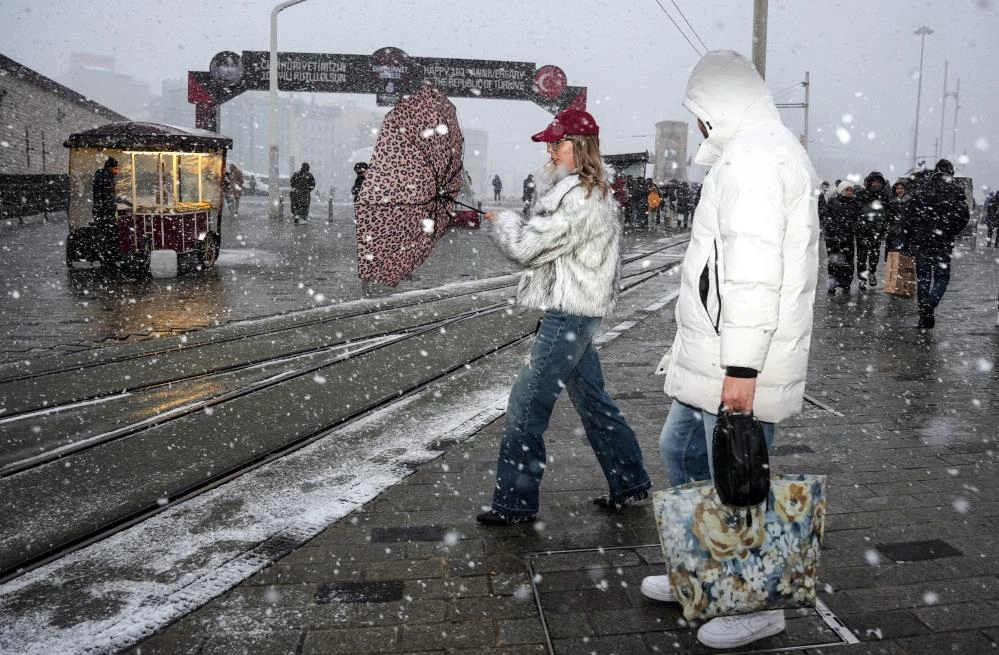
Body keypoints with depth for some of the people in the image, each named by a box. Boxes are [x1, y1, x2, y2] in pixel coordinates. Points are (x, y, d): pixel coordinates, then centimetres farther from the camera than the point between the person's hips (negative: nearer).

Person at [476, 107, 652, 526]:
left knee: (526, 407, -5)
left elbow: (527, 247, -16)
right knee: (593, 401, 18)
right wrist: (514, 225, 5)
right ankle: (629, 482, 28)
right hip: (578, 313, 11)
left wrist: (500, 221, 1)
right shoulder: (594, 193, 16)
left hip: (567, 317, -11)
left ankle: (514, 503, 4)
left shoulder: (577, 198, -18)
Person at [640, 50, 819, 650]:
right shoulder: (772, 151, 18)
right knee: (680, 449, 22)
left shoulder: (752, 157, -16)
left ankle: (758, 606, 17)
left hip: (736, 365, -11)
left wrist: (740, 367, -26)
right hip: (715, 357, 11)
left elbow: (754, 270, -25)